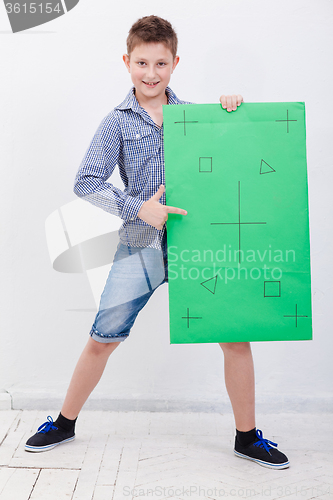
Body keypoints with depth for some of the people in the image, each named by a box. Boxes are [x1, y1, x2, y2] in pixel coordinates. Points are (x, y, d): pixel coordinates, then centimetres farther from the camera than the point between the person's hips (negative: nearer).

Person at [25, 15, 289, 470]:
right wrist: (137, 207, -14)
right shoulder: (118, 121, 3)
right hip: (141, 247, -1)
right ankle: (65, 423, 32)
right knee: (101, 341, 6)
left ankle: (247, 437, 22)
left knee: (236, 336, -1)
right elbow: (86, 182, -3)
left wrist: (233, 113, -1)